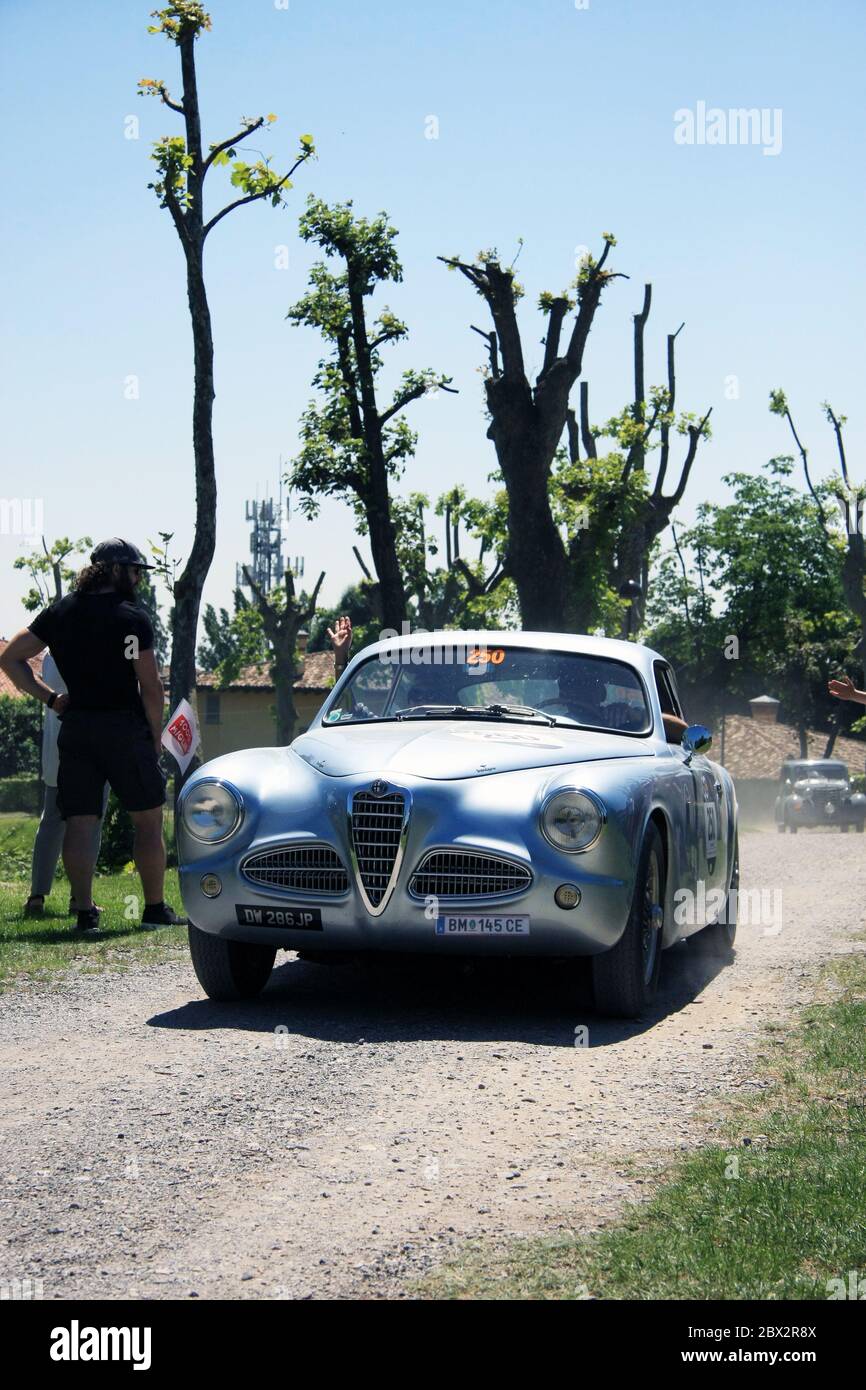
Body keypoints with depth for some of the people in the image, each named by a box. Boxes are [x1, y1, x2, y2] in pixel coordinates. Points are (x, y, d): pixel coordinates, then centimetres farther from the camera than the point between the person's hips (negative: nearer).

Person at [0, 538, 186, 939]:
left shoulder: (59, 613, 9)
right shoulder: (132, 617, -7)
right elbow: (151, 686, -10)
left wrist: (50, 697, 8)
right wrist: (155, 736, 1)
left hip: (75, 726, 5)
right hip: (124, 726, -4)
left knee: (79, 822, 3)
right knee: (148, 819, 6)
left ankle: (85, 913, -2)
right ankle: (155, 910, 7)